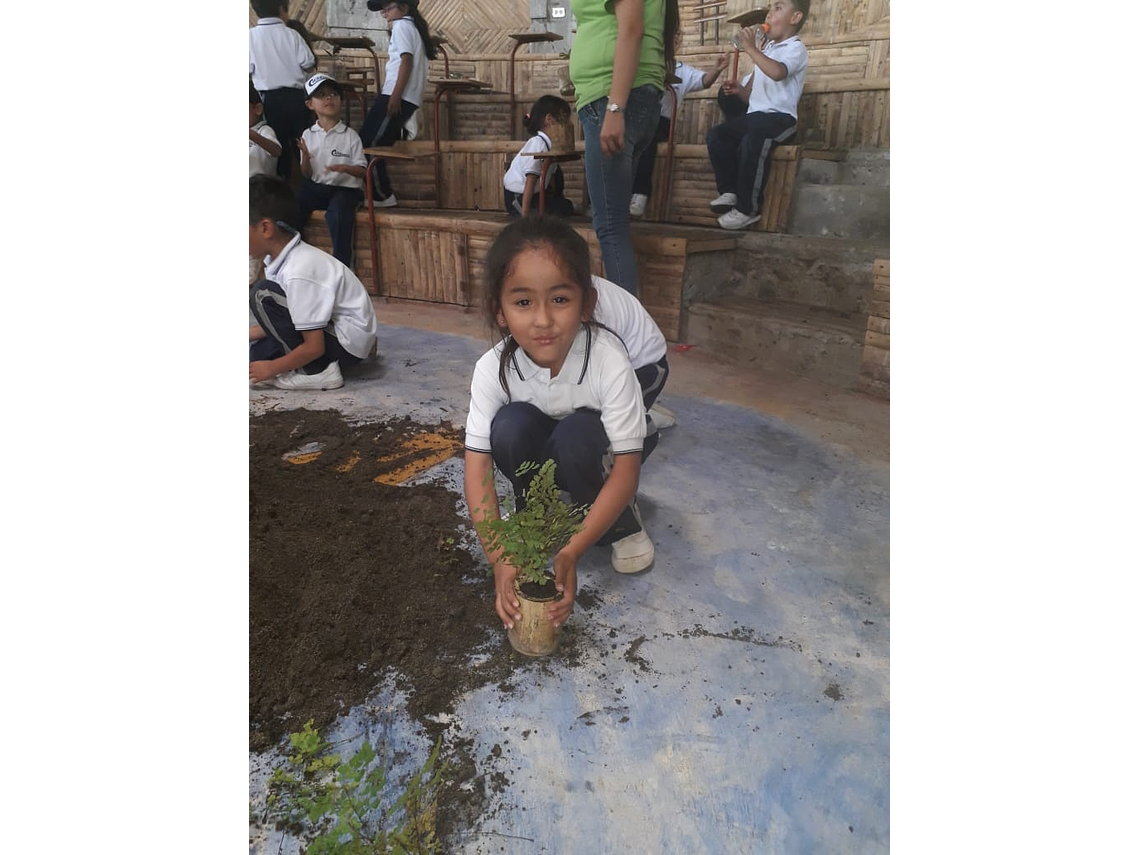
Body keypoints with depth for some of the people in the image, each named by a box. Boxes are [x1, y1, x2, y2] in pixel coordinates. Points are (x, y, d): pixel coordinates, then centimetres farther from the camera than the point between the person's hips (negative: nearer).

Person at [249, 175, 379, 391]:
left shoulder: (299, 271, -27)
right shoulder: (288, 256, 0)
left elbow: (314, 347, -24)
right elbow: (284, 320, 11)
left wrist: (272, 368, -12)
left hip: (349, 341, -9)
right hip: (333, 329, 9)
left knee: (263, 295, -18)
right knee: (259, 353, 9)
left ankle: (317, 371, -11)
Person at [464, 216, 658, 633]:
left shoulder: (609, 361, -34)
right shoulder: (493, 368, -27)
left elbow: (627, 469, -32)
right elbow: (477, 467, -26)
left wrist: (570, 554, -40)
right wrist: (500, 560, -37)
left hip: (595, 453, -1)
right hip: (538, 457, 2)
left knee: (574, 434, -35)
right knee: (511, 426, -31)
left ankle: (620, 523, -6)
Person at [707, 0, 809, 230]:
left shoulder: (795, 48, -4)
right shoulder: (766, 49, 23)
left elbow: (777, 72, -28)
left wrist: (751, 49, -24)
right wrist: (741, 90, 4)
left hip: (780, 118, -9)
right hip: (756, 115, 9)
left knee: (752, 142, -36)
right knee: (716, 135, -7)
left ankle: (748, 209, -28)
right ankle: (730, 192, -7)